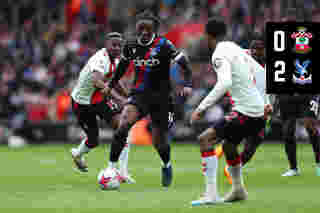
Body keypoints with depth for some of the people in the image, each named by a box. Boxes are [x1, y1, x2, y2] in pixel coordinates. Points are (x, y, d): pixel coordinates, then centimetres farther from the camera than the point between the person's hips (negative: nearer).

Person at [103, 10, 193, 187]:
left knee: (158, 141, 7)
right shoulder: (131, 46, 1)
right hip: (140, 94, 2)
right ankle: (112, 166, -23)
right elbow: (123, 65, 21)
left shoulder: (163, 45, -11)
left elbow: (183, 63, -12)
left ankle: (167, 165, 40)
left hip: (161, 97, -2)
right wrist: (112, 84, 27)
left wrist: (187, 84, -25)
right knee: (123, 124, -25)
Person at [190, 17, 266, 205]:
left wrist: (202, 107, -25)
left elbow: (225, 83, -28)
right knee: (229, 145, 29)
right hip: (258, 111, 9)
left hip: (245, 111, -9)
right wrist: (266, 103, 27)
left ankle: (211, 194, -17)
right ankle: (238, 189, 42)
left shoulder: (220, 55, -11)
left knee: (205, 139, -10)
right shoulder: (237, 49, 16)